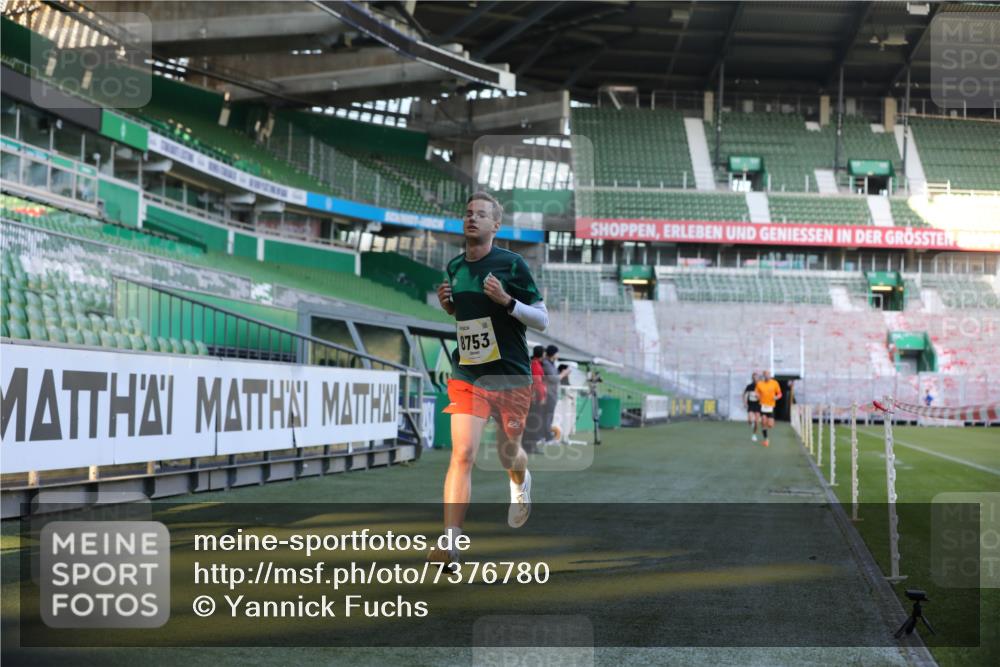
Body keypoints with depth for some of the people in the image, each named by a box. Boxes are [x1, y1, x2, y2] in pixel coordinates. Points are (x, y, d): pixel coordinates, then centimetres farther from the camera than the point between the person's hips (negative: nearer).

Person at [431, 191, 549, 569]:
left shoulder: (511, 264, -9)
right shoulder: (455, 267, 7)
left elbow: (542, 321, -7)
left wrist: (507, 301, -24)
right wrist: (448, 305, 2)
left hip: (511, 377, -2)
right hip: (466, 376, 2)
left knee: (508, 454, 14)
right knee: (462, 454, -14)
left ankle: (521, 483, 52)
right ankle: (450, 542, -17)